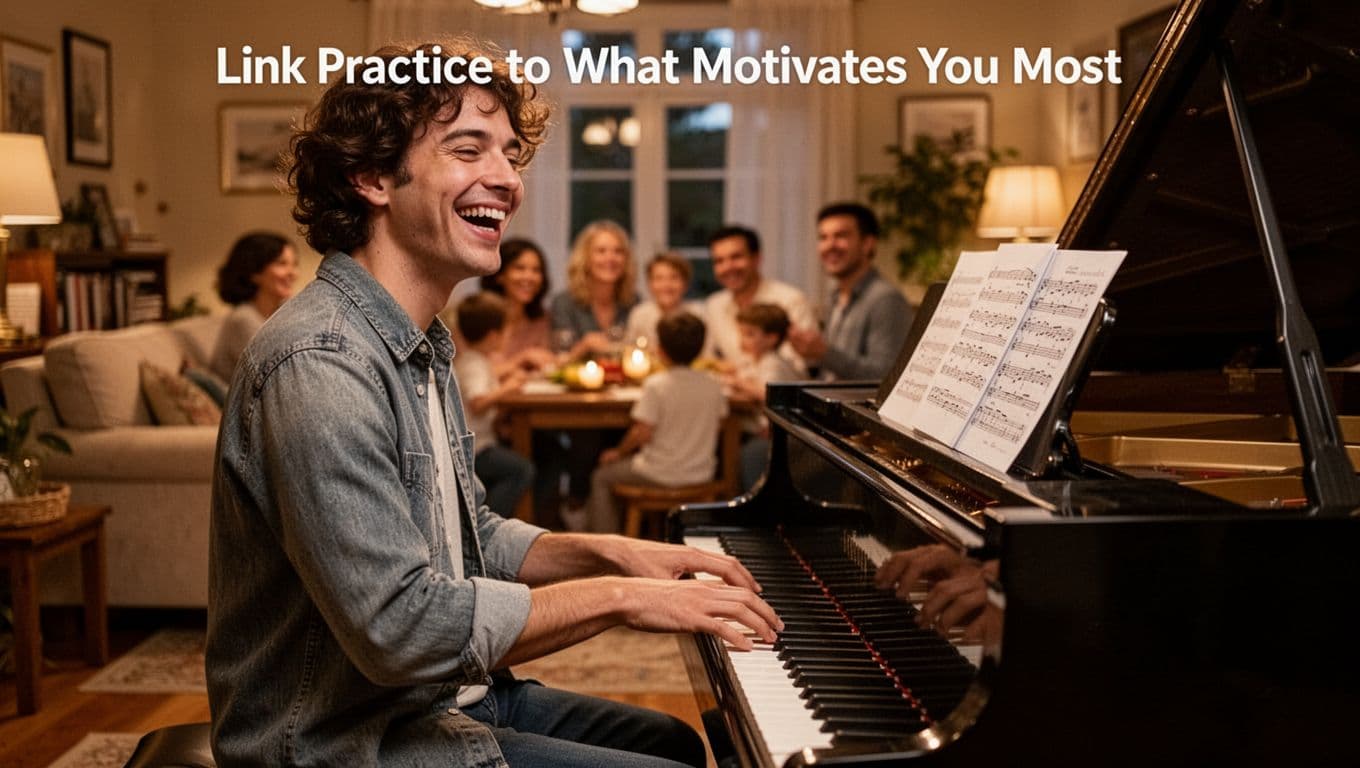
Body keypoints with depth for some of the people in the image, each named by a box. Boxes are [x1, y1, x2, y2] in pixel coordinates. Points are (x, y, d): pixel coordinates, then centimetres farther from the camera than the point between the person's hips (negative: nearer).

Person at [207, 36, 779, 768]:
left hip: (436, 698, 10)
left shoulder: (418, 348, 9)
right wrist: (617, 597, -22)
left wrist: (610, 552, 0)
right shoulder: (320, 364, -25)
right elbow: (401, 627, -30)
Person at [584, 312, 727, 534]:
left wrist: (619, 452, -1)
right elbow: (719, 422, 9)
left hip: (660, 475, -6)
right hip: (702, 475, 6)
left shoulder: (656, 385, -19)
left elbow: (642, 433, -19)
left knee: (601, 478, 18)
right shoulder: (714, 385, -4)